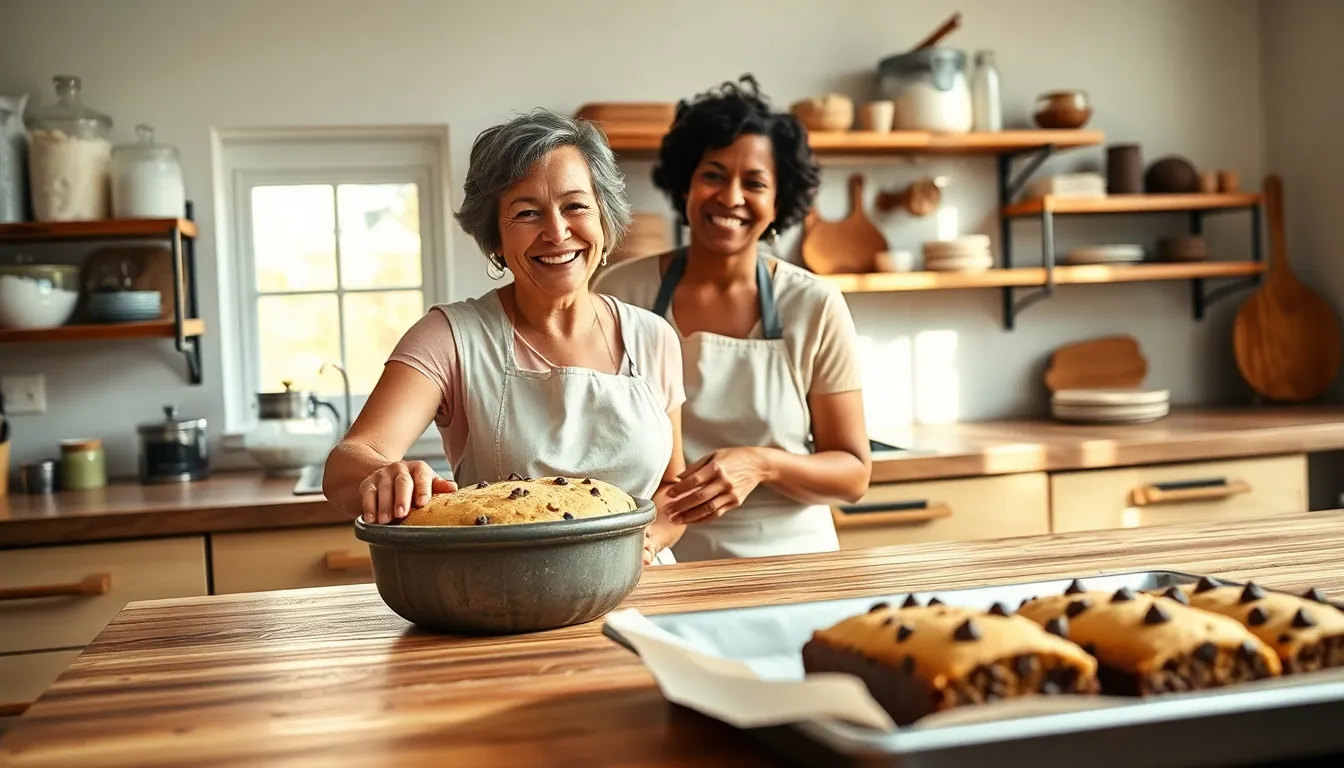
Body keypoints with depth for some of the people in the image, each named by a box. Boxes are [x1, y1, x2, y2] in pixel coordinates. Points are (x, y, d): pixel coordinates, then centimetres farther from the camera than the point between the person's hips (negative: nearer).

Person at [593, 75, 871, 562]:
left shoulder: (816, 308, -2)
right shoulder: (622, 293, -1)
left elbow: (853, 474, 2)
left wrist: (762, 464, -16)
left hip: (787, 560, 1)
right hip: (660, 561, 0)